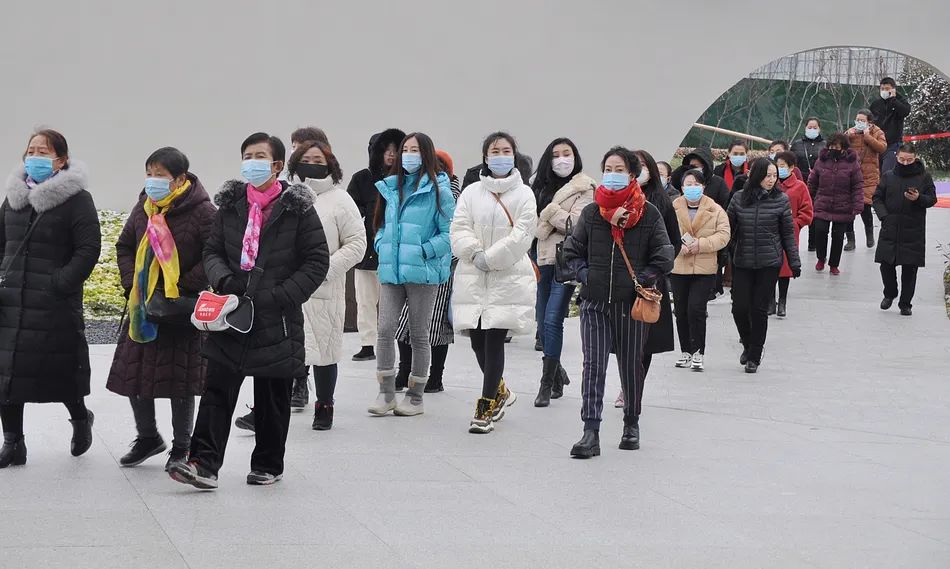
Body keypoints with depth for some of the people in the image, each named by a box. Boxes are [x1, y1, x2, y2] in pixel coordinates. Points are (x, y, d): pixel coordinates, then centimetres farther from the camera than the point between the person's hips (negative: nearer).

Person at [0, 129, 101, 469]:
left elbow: (88, 250, -11)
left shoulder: (76, 198, -5)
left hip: (55, 307, -5)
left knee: (61, 372, 1)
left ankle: (80, 418, 31)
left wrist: (60, 285, -18)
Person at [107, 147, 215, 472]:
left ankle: (182, 447, 17)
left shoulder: (201, 211, -13)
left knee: (179, 378, 1)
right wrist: (130, 285, 2)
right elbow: (124, 246, 17)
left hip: (181, 309, -6)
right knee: (133, 372, 9)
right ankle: (147, 438, 29)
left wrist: (184, 286, -17)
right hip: (142, 307, 6)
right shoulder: (144, 207, 6)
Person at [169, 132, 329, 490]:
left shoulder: (297, 208, -3)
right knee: (218, 390, -7)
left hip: (277, 322, -2)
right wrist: (224, 279, -11)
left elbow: (317, 262, -4)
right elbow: (212, 251, 11)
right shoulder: (231, 205, 8)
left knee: (272, 399, 9)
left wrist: (278, 296, -14)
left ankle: (268, 466, 22)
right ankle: (204, 464, -11)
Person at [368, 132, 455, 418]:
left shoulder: (438, 190, -6)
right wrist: (382, 246, 6)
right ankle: (386, 394, 1)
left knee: (418, 334, 4)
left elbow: (449, 233, -9)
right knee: (385, 330, -4)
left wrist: (423, 252, -16)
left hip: (423, 273, -5)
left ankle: (415, 397, 13)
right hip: (391, 271, 5)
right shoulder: (391, 187, 13)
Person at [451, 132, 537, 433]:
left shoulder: (524, 194, 2)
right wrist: (475, 253, -15)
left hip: (509, 276, -3)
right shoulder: (471, 193, 10)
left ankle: (487, 407, 0)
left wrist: (490, 258, -14)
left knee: (494, 339, -7)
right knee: (477, 340, 5)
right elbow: (459, 228, 3)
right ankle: (499, 392, 29)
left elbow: (522, 234, -7)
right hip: (473, 276, 3)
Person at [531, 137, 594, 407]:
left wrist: (550, 211, -7)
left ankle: (547, 384, -8)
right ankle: (558, 374, 27)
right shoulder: (542, 187, 16)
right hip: (545, 260, 6)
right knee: (543, 323, 9)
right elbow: (537, 222, 17)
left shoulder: (585, 188, -2)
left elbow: (576, 223, -12)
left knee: (552, 320, -13)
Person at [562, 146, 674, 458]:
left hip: (632, 303, -1)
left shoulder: (648, 214, 0)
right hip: (595, 302, 1)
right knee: (593, 365, -8)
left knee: (631, 365, 11)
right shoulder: (591, 212, 6)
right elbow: (572, 250, 14)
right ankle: (590, 433, -13)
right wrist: (584, 275, 0)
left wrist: (643, 279, -8)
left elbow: (664, 257, 1)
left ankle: (632, 424, 28)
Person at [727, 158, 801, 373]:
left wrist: (794, 262, 4)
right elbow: (729, 228, 8)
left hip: (769, 263, -1)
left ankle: (754, 357, 12)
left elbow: (788, 233, 4)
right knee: (740, 307, -2)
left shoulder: (781, 200, -1)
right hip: (742, 263, 1)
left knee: (759, 309, 0)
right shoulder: (739, 199, 1)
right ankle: (748, 345, 26)